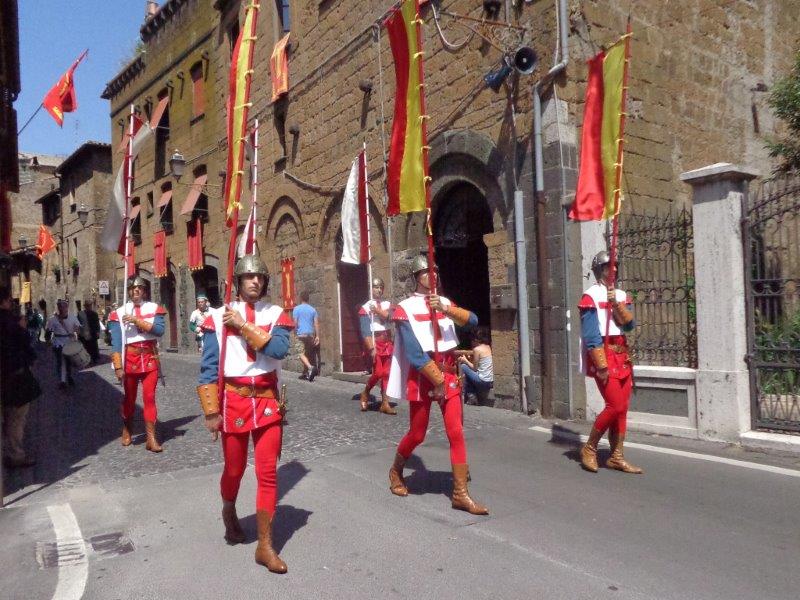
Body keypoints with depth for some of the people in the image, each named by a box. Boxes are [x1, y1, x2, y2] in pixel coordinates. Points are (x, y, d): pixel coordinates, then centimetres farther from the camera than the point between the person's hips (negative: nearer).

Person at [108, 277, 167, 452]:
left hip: (150, 358, 0)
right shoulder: (120, 313, -1)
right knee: (129, 398, 14)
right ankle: (126, 431, 34)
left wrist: (137, 320, -20)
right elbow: (116, 342, -6)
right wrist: (118, 367, -12)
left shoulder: (154, 308, 2)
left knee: (149, 397, -1)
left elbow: (159, 330, -14)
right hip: (130, 358, 0)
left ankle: (151, 438, 1)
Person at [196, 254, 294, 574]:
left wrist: (244, 326, -17)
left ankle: (265, 546, 13)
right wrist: (211, 412, -5)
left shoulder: (276, 314, 1)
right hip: (233, 401, -1)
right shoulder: (218, 317, -2)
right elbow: (208, 368, -2)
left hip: (268, 402, 1)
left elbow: (279, 349, -18)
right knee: (234, 469, 15)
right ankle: (229, 511, 48)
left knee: (268, 473, 2)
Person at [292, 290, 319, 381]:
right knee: (308, 354, 14)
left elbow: (295, 322, -7)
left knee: (302, 354, -7)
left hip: (301, 334, -5)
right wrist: (317, 336, 4)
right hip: (311, 334, 5)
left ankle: (311, 367, -31)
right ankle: (305, 373, 19)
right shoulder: (313, 309, 9)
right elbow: (316, 323, 4)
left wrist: (295, 332, 8)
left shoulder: (297, 309, -2)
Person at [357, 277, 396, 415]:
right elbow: (365, 331, -9)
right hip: (375, 342, -4)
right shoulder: (365, 308, -3)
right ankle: (365, 394, 15)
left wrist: (376, 310, -10)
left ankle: (385, 403, 10)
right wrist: (371, 348, -15)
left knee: (386, 373, 4)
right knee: (378, 372, -11)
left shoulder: (388, 304, 10)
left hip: (388, 342, 5)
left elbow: (387, 316, -12)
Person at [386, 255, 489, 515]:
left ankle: (460, 493, 9)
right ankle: (396, 471, 37)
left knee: (456, 433, 1)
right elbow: (414, 353, -15)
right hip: (421, 377, -4)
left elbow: (472, 320, -7)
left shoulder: (444, 302, 9)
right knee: (417, 434, 8)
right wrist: (437, 380, -16)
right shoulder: (405, 309, -9)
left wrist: (445, 308, -21)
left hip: (449, 374, 5)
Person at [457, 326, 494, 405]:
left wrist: (465, 360, 4)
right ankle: (481, 394, 18)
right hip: (490, 382, 8)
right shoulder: (488, 347, 9)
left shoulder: (477, 349, -13)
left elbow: (474, 368, -9)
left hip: (482, 381, -8)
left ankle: (471, 395, 10)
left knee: (463, 366, 4)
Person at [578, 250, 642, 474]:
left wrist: (616, 303, -14)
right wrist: (602, 366, -18)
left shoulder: (621, 295, 13)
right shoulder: (591, 296, -9)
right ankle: (589, 448, 5)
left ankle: (616, 457, 16)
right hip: (603, 356, -7)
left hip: (622, 356, 7)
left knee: (622, 408, 7)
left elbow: (629, 324, 0)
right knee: (616, 406, -12)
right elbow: (590, 336, -15)